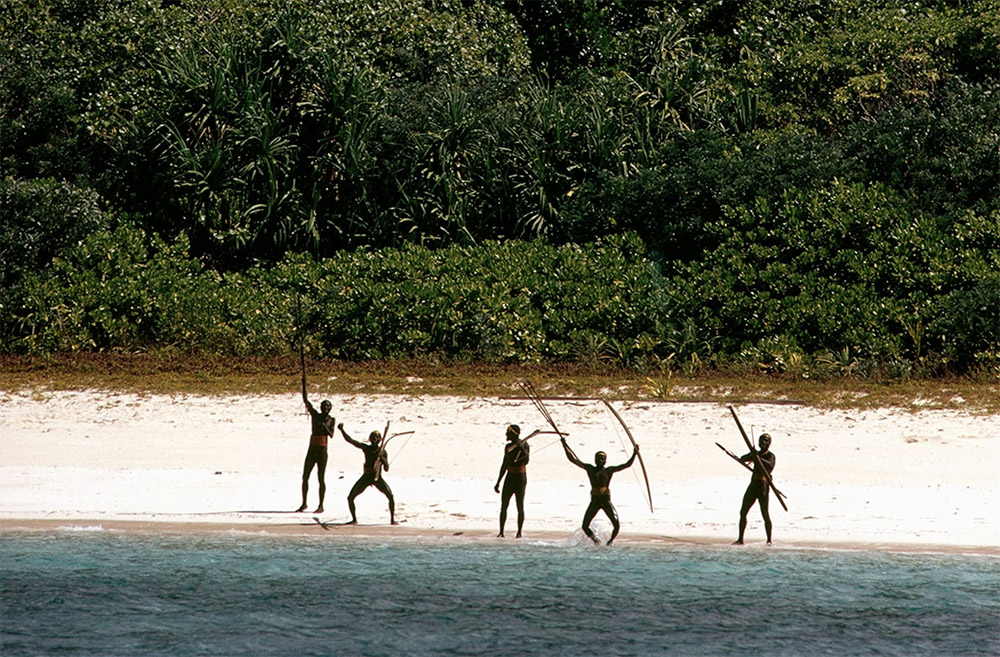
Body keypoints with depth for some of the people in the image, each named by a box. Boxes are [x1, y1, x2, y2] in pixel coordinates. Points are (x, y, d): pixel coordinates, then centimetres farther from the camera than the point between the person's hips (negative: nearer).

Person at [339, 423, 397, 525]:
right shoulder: (366, 448, -2)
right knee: (350, 497, -9)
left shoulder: (383, 452, -3)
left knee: (391, 496, -22)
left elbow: (386, 469, -4)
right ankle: (354, 519, 9)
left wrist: (382, 459, -22)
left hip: (378, 478, -1)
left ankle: (392, 519, -8)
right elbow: (350, 440, -11)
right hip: (366, 477, 1)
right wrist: (342, 430, -23)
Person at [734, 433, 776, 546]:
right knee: (743, 512, 4)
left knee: (765, 513, -10)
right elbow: (742, 459, 5)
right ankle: (740, 539, 9)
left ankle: (769, 540, -2)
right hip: (753, 484, 7)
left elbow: (770, 465, -24)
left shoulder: (770, 455, -3)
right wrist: (752, 455, -15)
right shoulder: (756, 453, 17)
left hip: (763, 486, -7)